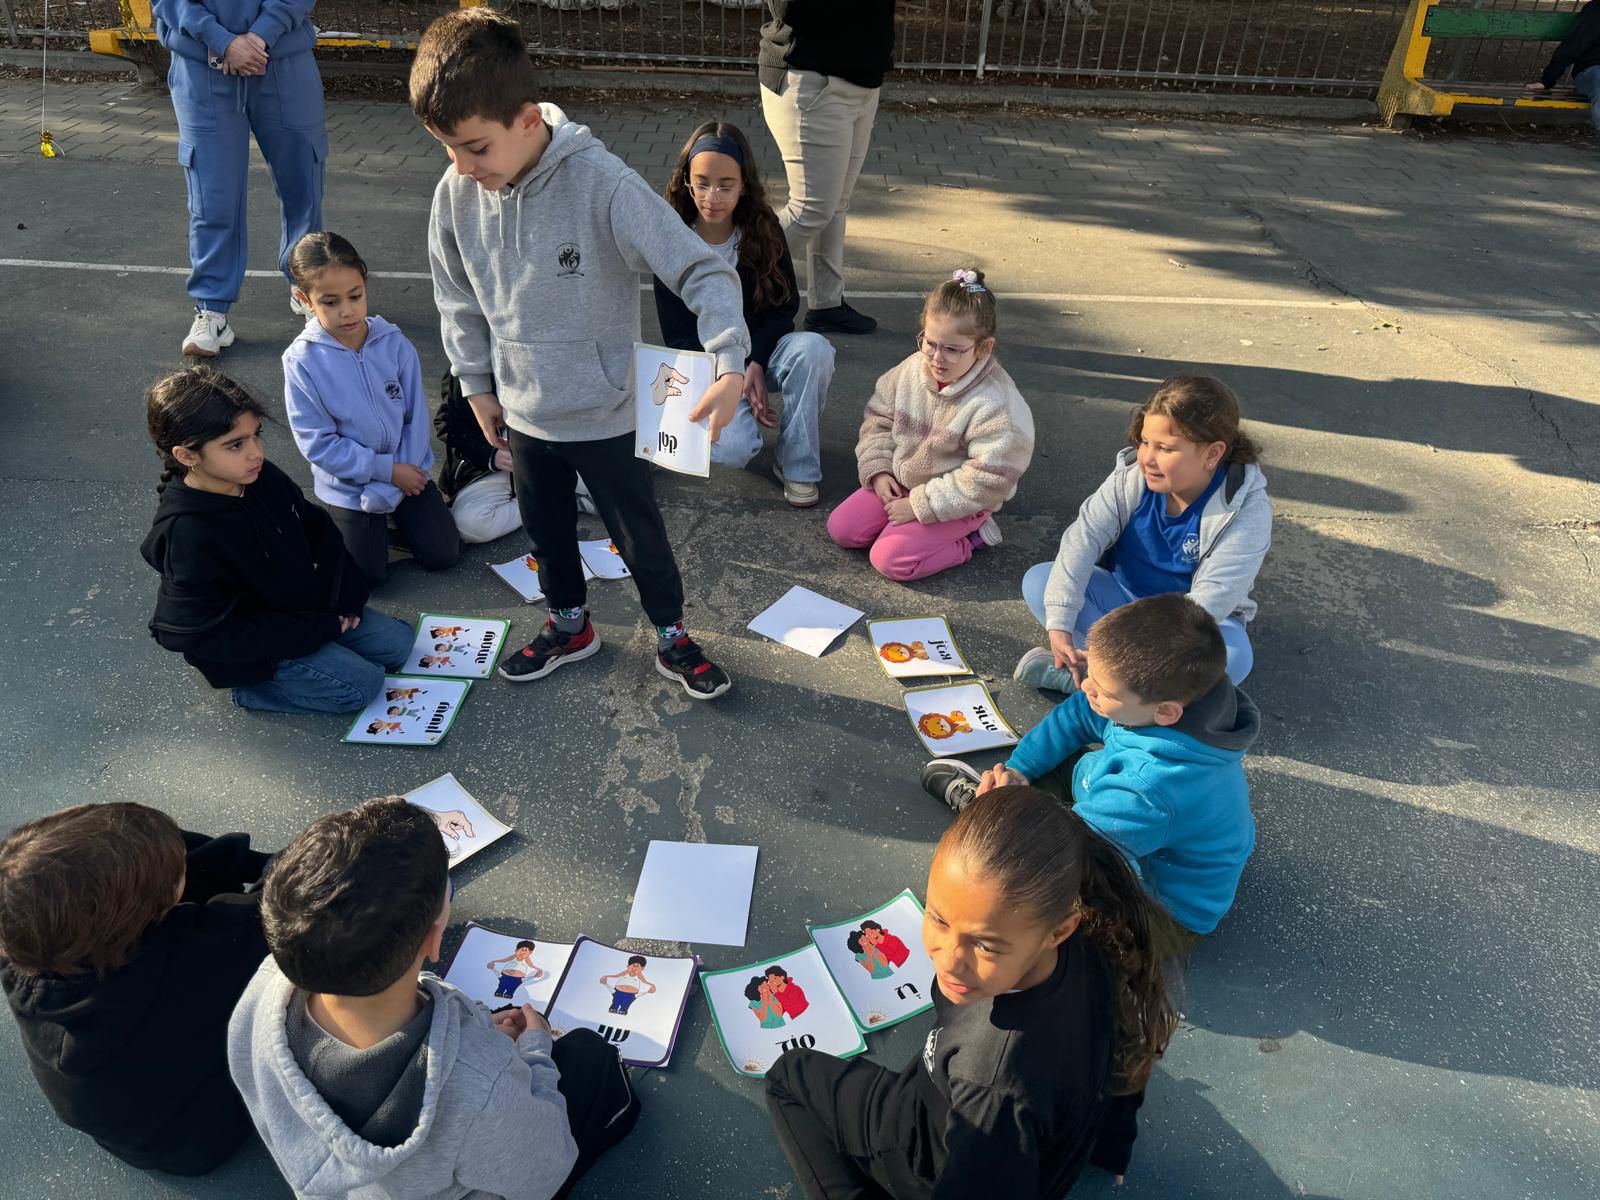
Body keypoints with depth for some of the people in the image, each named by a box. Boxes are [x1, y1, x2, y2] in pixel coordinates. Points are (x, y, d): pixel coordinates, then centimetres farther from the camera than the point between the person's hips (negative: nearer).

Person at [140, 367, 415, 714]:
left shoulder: (263, 477, -8)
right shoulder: (188, 537, -29)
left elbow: (318, 527, 8)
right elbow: (212, 636, -25)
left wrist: (346, 594, -4)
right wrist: (318, 630, -24)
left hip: (307, 610, 7)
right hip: (249, 651, -7)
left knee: (396, 643, 5)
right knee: (360, 684, -17)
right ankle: (251, 687, -1)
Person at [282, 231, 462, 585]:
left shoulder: (395, 343, -12)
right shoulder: (302, 360, -17)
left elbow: (416, 416, -8)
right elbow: (317, 443, -17)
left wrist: (391, 489, -14)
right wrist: (387, 470, -20)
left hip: (406, 471, 2)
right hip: (349, 485, -2)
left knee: (443, 554, 3)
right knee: (368, 574, 0)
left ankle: (393, 514, 29)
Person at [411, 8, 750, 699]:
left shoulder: (602, 183, -25)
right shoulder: (456, 195, -9)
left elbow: (702, 270, -26)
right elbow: (456, 298, 7)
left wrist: (731, 365, -37)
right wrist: (476, 383, 9)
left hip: (606, 413, -5)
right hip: (522, 411, 5)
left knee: (639, 535, 12)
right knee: (546, 530, 22)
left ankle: (672, 639, 34)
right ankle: (569, 626, 46)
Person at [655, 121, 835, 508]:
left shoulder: (762, 229, -6)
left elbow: (786, 304, -3)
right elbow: (677, 335, -10)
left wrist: (756, 363, -19)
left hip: (763, 347, 2)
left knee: (815, 349, -33)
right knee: (734, 449, -30)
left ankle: (797, 465, -17)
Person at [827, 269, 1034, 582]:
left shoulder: (995, 404, -28)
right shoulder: (912, 369, -10)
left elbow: (987, 480, -26)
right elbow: (879, 418, 6)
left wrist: (921, 505, -23)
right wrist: (878, 470, -8)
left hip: (955, 504, -6)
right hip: (900, 481, 7)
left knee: (889, 558, -20)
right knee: (840, 528, -1)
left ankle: (970, 537, 1)